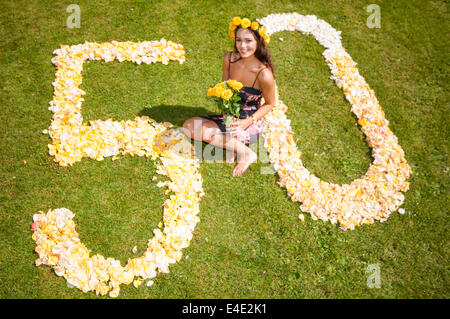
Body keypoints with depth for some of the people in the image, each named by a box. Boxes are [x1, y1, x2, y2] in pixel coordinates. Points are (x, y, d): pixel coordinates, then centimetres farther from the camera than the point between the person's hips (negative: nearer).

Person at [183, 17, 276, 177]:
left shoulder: (264, 74, -25)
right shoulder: (228, 59, -9)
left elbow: (270, 104, -8)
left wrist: (248, 122, -21)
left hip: (251, 124, -6)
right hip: (228, 117, 6)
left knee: (198, 132, -24)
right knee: (189, 126, -13)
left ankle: (247, 153, -12)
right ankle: (233, 144, -7)